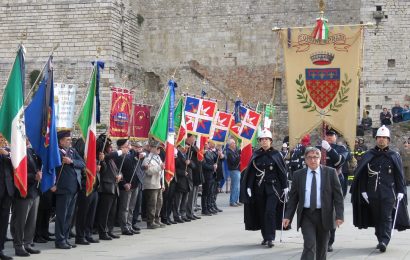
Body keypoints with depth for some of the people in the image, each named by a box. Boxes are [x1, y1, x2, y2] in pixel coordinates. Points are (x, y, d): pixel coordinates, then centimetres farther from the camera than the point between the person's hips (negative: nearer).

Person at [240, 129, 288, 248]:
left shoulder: (276, 154, -1)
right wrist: (249, 187, 0)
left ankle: (270, 238, -10)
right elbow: (251, 171, 6)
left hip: (273, 187, -3)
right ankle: (265, 237, 17)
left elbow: (282, 171, 1)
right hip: (259, 188, 3)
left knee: (270, 212, -12)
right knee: (261, 213, 7)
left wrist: (285, 186, -2)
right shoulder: (256, 155, 5)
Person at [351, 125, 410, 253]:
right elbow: (362, 175, 6)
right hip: (372, 193, 2)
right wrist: (363, 191, -1)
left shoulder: (394, 156, 5)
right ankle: (380, 239, 19)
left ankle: (384, 241, -13)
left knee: (386, 217, -8)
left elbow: (400, 175, 5)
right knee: (376, 217, 8)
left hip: (388, 193, -2)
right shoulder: (369, 155, 7)